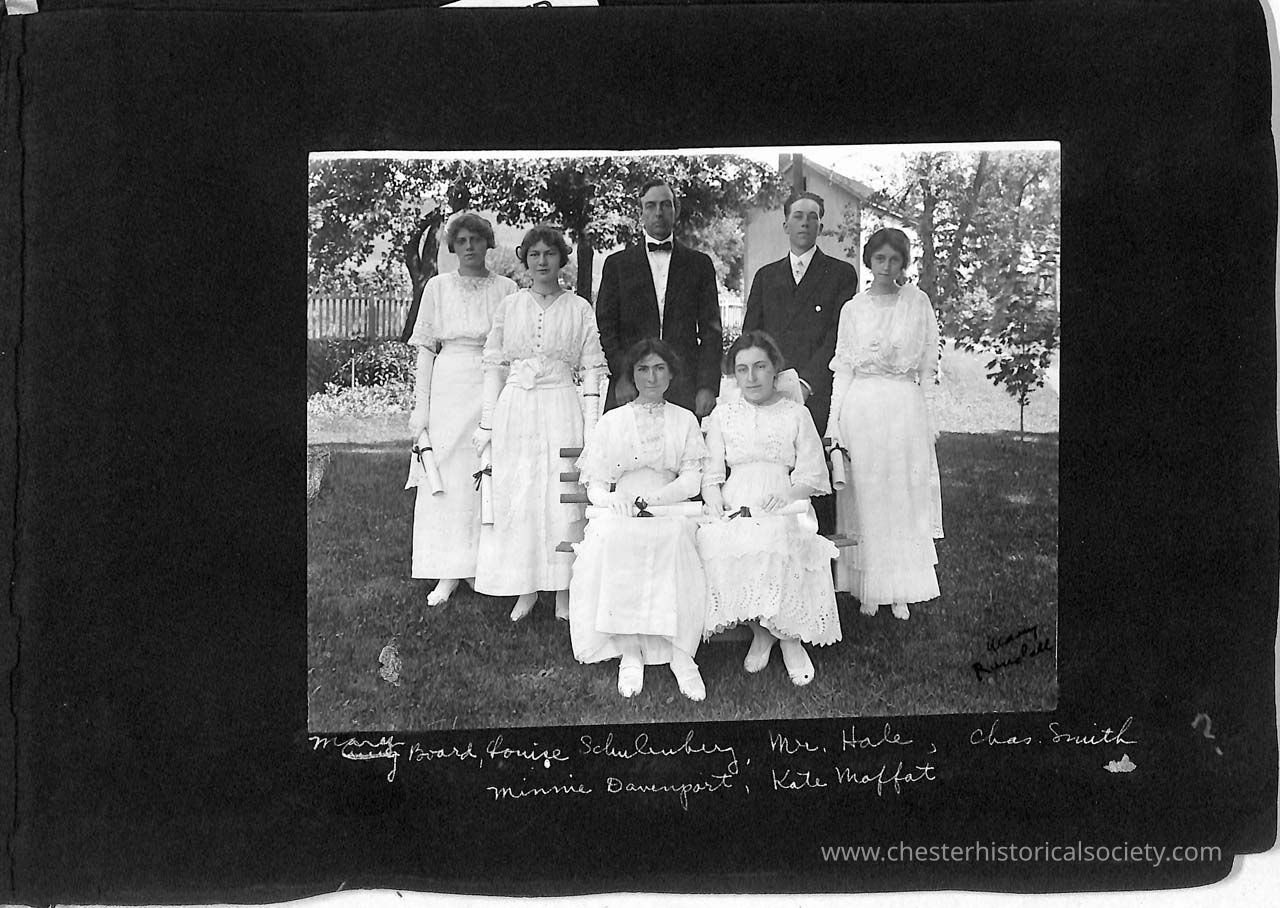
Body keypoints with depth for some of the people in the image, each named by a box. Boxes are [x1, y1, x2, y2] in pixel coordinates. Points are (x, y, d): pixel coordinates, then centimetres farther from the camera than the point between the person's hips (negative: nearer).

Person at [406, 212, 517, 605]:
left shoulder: (506, 288, 7)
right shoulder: (438, 287, 8)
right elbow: (426, 350, 6)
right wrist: (420, 407, -1)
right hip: (449, 385, 0)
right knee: (446, 475, -3)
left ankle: (484, 566, 11)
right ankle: (449, 573, 2)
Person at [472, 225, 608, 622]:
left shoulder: (579, 308, 3)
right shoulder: (509, 306, 8)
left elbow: (592, 371, 2)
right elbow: (495, 366, 9)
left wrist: (591, 427, -5)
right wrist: (487, 422, 5)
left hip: (562, 410, -2)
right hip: (515, 409, 2)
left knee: (562, 497, -2)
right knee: (515, 498, 1)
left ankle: (564, 589, 8)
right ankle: (525, 588, 11)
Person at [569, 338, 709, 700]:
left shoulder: (684, 420, 17)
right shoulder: (612, 421, 17)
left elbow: (692, 480, 5)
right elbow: (595, 480, 10)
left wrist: (649, 498, -12)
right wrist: (608, 497, -15)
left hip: (670, 511, 0)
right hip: (621, 512, 1)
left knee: (672, 538, -36)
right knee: (609, 538, -34)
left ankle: (678, 652, -34)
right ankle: (629, 652, -31)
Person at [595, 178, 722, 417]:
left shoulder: (700, 264, 13)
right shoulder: (617, 264, 12)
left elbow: (711, 331, 8)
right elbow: (606, 327, 6)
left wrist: (708, 387, -3)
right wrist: (621, 377, -8)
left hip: (685, 388, 0)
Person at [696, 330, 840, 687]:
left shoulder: (796, 414, 11)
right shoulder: (722, 414, 15)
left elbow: (812, 476, 5)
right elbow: (712, 474, 10)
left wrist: (787, 495, -14)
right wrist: (717, 508, -9)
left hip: (784, 508, -2)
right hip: (734, 507, 2)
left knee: (776, 540, -37)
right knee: (715, 541, -33)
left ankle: (791, 634, -16)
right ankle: (760, 631, -14)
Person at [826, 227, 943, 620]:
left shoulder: (917, 302, 5)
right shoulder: (853, 309, 7)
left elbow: (927, 366, 6)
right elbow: (843, 369, 8)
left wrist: (927, 416, 1)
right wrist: (835, 422, 2)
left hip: (905, 408, -1)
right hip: (861, 408, 1)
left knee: (904, 496, 2)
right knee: (864, 498, 3)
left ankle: (901, 591, 11)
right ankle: (868, 590, 11)